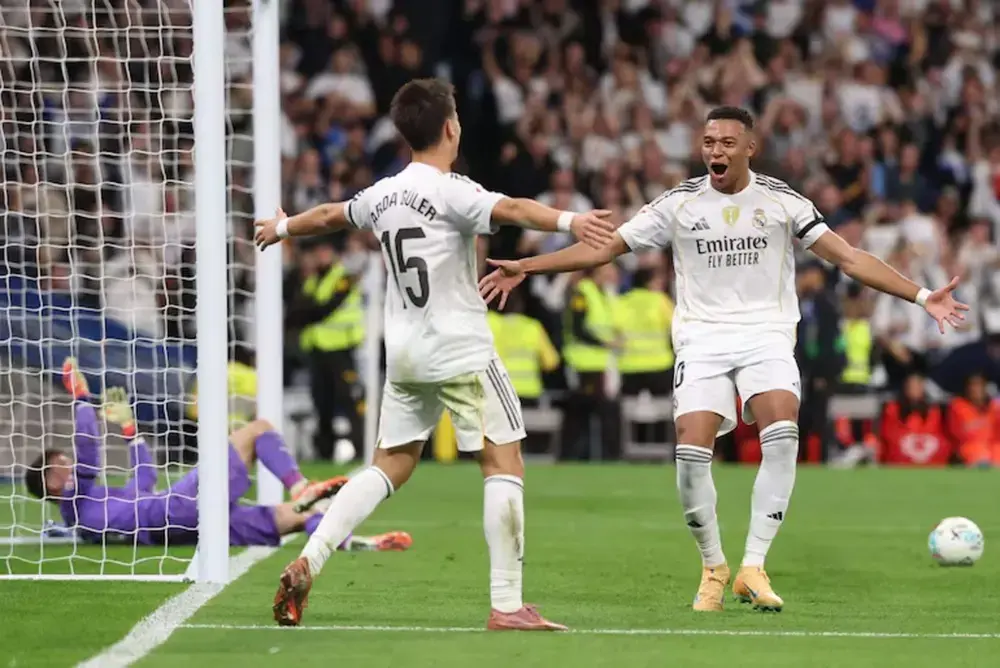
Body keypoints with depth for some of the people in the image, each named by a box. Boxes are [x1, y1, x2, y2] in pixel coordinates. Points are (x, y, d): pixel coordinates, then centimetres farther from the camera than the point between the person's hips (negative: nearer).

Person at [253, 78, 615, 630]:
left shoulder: (383, 195, 10)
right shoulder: (450, 192, -12)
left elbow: (329, 216, 30)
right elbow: (510, 209, -32)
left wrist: (281, 228, 51)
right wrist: (569, 221, -47)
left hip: (403, 354, 7)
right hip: (461, 352, -7)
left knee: (390, 466, 16)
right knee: (504, 465, -3)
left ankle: (307, 563, 5)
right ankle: (506, 606, -8)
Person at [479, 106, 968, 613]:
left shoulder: (782, 202, 2)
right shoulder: (679, 203, 3)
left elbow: (849, 258, 2)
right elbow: (603, 248, 5)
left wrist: (921, 296, -6)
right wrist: (525, 268, -3)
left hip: (767, 337, 0)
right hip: (702, 340, 0)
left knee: (782, 433, -26)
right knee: (691, 452, -18)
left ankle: (753, 566, -18)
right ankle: (713, 569, 5)